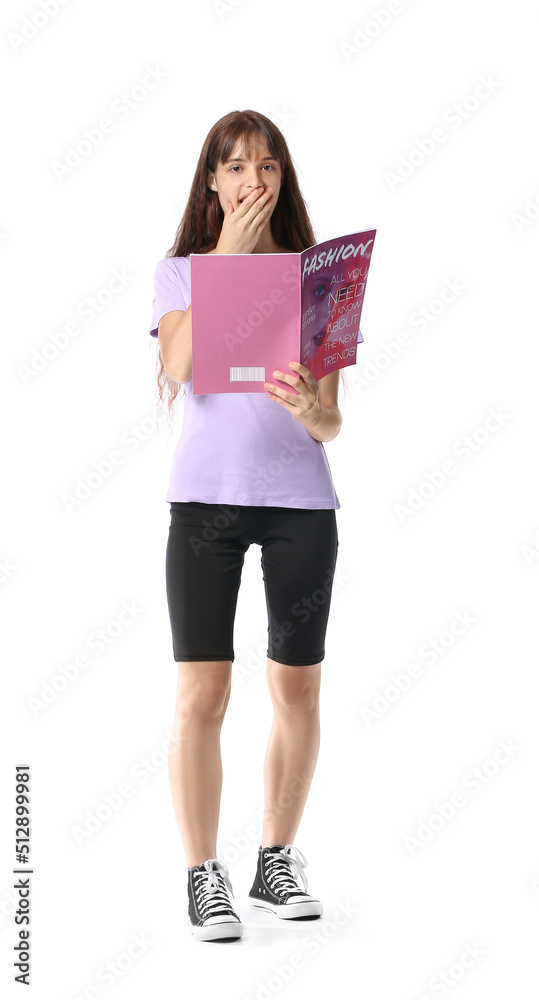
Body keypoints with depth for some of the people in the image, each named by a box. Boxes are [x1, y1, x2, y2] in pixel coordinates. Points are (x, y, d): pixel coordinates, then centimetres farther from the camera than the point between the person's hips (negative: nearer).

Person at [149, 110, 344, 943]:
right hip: (205, 496, -1)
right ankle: (203, 877, 5)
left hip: (302, 499, 2)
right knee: (202, 693, -6)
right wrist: (225, 257, -11)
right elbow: (177, 370, -13)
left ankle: (277, 862, 21)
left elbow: (332, 422, 3)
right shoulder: (180, 271, 8)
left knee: (298, 689, 5)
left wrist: (308, 409, -21)